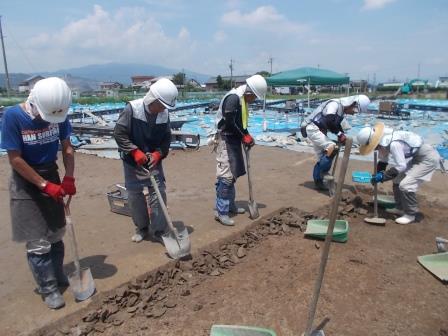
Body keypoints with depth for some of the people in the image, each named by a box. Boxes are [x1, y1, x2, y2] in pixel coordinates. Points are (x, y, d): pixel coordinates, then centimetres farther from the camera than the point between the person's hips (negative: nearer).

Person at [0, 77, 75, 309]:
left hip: (51, 176, 4)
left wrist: (68, 178, -16)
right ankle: (48, 288, 16)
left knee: (56, 233, 15)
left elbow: (67, 148, -3)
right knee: (37, 241, 0)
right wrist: (44, 185, -18)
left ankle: (58, 276, 35)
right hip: (26, 182, -4)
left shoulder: (58, 113, -11)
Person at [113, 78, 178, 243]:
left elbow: (167, 138, 0)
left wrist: (158, 153, -17)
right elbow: (119, 133, -18)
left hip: (154, 161, 2)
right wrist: (135, 152, -24)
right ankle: (141, 228, 27)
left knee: (159, 193, -2)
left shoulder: (164, 114, -8)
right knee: (134, 195, 8)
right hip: (132, 161, -2)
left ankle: (158, 231, 12)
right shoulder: (132, 108, -19)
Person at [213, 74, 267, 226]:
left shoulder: (242, 99, 12)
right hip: (225, 139, -10)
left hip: (233, 139, 11)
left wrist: (246, 136, 1)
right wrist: (245, 135, -14)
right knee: (226, 175, -11)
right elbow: (230, 122, -24)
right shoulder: (233, 97, -19)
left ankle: (230, 204, 29)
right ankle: (221, 211, -5)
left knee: (233, 174, 16)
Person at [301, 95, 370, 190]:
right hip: (312, 128, -10)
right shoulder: (335, 104, -18)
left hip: (319, 130, 10)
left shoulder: (342, 110, 12)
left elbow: (336, 124, 21)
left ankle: (318, 181, 23)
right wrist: (340, 134, -24)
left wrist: (341, 135, 3)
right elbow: (329, 121, -33)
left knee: (322, 158, 12)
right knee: (332, 148, -23)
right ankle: (323, 173, -9)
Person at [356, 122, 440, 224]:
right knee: (397, 180, 15)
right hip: (415, 158, 10)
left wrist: (383, 176, -22)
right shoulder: (383, 140, -7)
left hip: (428, 158, -10)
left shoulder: (394, 144, -35)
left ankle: (410, 214, 4)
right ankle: (400, 208, 31)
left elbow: (400, 166, -28)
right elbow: (383, 159, 8)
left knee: (405, 185, -16)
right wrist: (378, 173, -1)